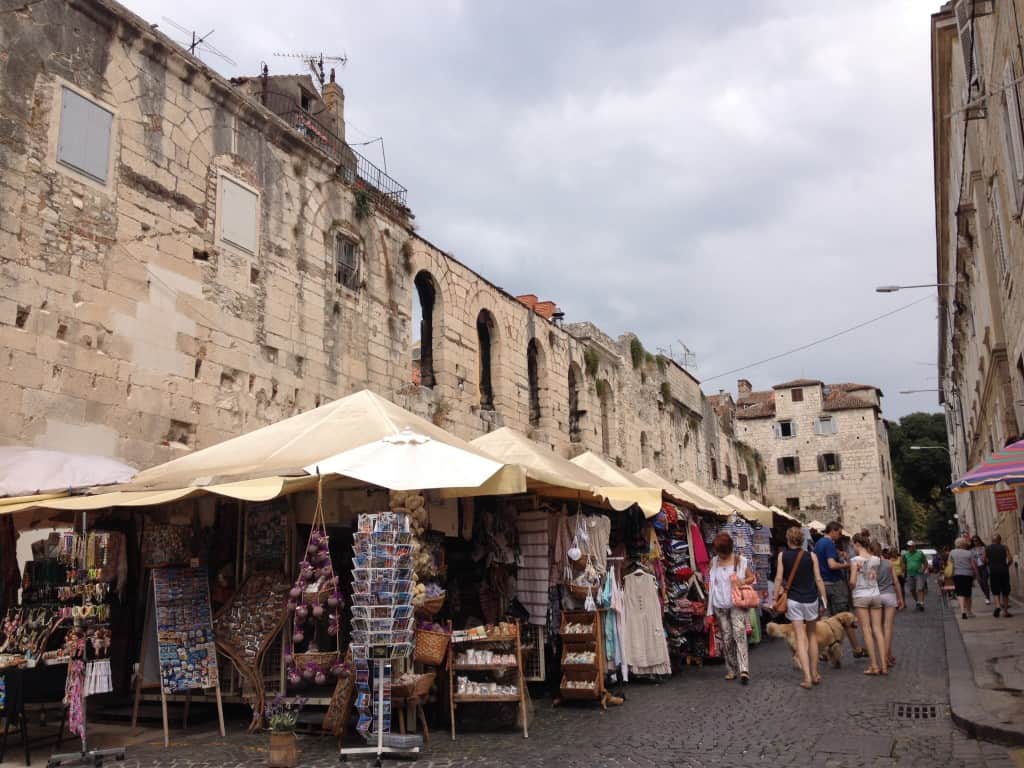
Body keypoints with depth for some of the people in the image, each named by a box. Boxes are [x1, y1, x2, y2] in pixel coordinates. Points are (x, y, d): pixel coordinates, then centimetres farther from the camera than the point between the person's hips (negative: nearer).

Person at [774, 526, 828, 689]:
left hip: (793, 600, -1)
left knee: (800, 638, 0)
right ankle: (814, 674, 22)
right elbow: (818, 579, -1)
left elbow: (779, 579, -4)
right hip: (811, 599, 1)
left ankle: (807, 677, -9)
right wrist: (824, 598, 7)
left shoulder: (782, 556, -3)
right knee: (812, 635, 17)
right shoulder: (811, 556, -2)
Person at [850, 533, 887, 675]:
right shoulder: (876, 559, 3)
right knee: (877, 630, 6)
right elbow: (876, 577, 5)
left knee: (867, 630, 0)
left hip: (860, 596, -4)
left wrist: (852, 587, 7)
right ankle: (883, 665, 4)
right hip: (875, 595, 4)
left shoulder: (855, 560, -11)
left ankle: (874, 666, -2)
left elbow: (852, 581, -14)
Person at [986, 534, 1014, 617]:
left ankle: (998, 605, -20)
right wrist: (1007, 566, 9)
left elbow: (984, 560, 3)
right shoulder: (1004, 547, 1)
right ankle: (1005, 611, 10)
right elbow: (1010, 559, -8)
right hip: (1004, 570, 0)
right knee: (1005, 591, 9)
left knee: (995, 591, 6)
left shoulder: (987, 548, 5)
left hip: (993, 571, 0)